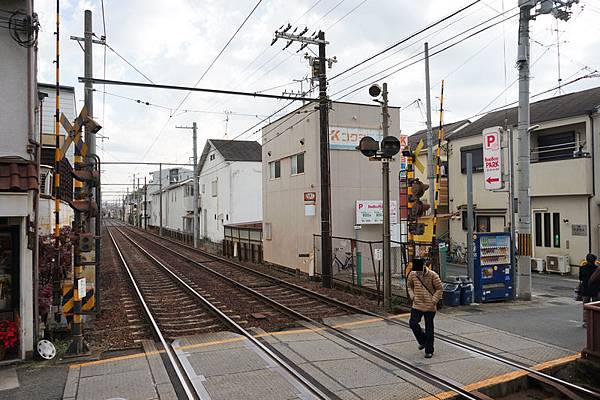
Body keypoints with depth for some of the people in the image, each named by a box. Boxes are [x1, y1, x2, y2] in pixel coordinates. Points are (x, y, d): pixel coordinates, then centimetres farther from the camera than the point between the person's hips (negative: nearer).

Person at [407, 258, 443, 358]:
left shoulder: (432, 275, -12)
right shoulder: (412, 274, -1)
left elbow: (439, 289, -3)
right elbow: (410, 286, 17)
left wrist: (434, 301, -11)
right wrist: (412, 296, 1)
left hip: (429, 307, -3)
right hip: (417, 305, 3)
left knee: (429, 328, 4)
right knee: (413, 323, -8)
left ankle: (429, 351, 18)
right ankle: (422, 340, 21)